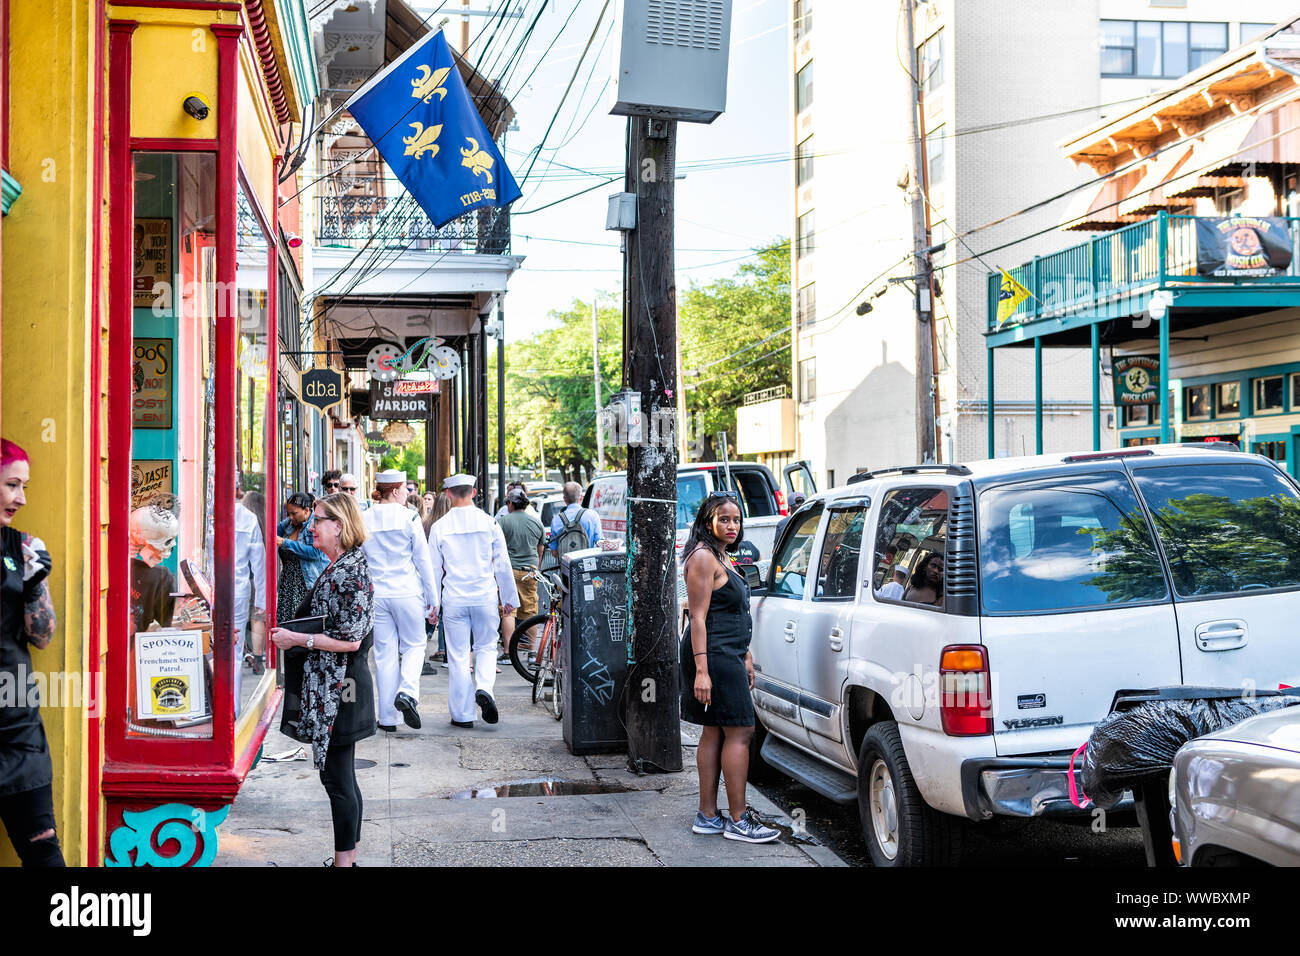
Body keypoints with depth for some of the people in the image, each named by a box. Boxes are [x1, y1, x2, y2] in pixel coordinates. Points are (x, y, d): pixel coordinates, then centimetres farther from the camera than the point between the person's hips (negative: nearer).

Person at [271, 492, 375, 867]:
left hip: (340, 687, -10)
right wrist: (290, 634, 9)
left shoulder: (351, 572, -18)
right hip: (330, 684, 10)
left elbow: (351, 640, -22)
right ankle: (348, 855, 24)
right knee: (340, 776, 15)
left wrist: (297, 639, -16)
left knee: (337, 777, -2)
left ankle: (344, 859, 6)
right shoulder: (336, 568, 12)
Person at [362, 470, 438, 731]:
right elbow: (423, 560, -4)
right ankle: (407, 692, -13)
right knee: (414, 645, 13)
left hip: (375, 595, 3)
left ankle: (387, 718, 8)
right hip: (407, 592, -3)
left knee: (385, 653, 8)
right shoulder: (409, 518, -6)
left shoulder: (364, 520, 3)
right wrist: (432, 599, 3)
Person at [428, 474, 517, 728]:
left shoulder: (440, 527, -3)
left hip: (454, 600, 0)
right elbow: (503, 565, 2)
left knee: (458, 655, 6)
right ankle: (484, 688, -10)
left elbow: (434, 569, 2)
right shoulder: (489, 523, -3)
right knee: (486, 647, 16)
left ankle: (463, 715, 9)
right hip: (485, 597, 0)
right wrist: (509, 598, 12)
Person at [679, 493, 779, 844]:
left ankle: (707, 816, 14)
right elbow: (698, 617, -18)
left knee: (715, 733, 10)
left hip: (728, 656, 10)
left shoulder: (723, 559, 19)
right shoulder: (703, 557, -12)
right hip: (713, 655, -10)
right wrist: (701, 670, -23)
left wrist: (745, 657, 25)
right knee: (740, 732, -9)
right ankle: (738, 821, -5)